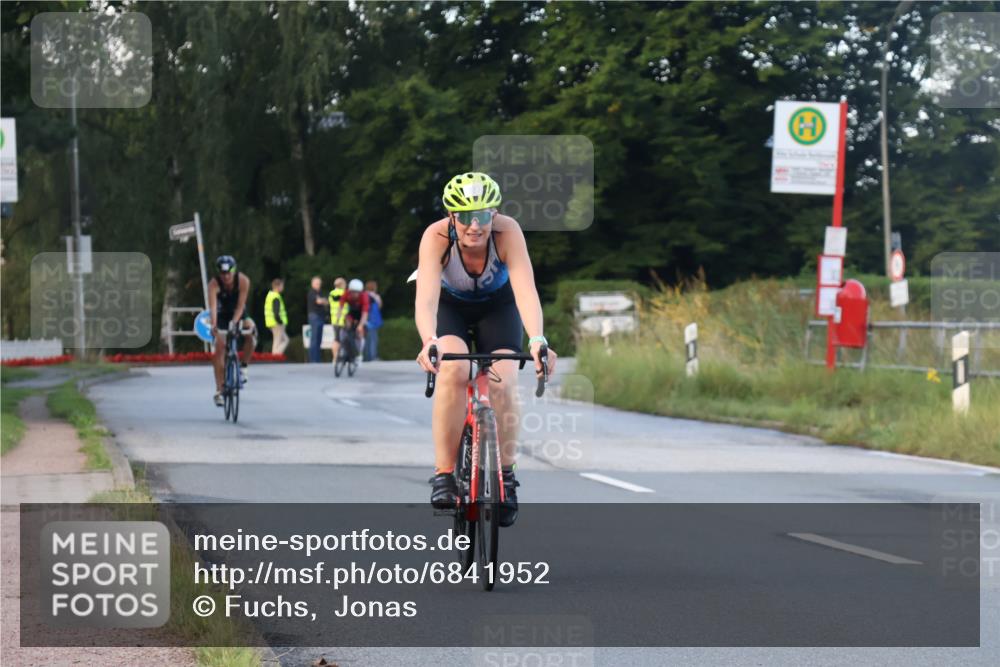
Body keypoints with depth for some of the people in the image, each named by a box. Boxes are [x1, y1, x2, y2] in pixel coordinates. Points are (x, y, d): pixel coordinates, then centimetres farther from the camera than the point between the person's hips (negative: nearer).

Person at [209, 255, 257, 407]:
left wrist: (234, 322, -44)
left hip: (239, 315, 0)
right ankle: (219, 390, -4)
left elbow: (241, 304, -30)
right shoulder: (214, 284, -27)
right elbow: (212, 306, -41)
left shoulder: (243, 281, -25)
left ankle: (243, 366, -10)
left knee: (251, 331, -30)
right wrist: (213, 325, -57)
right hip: (222, 317, 0)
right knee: (219, 349, -9)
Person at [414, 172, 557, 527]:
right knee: (453, 371, -29)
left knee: (503, 385, -20)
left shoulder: (507, 231, -33)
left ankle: (506, 477, 0)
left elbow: (526, 290, -43)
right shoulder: (436, 236, -33)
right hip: (450, 305, -1)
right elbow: (426, 297, -44)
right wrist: (429, 341, -64)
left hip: (497, 305, 1)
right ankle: (444, 474, -20)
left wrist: (537, 340, -60)